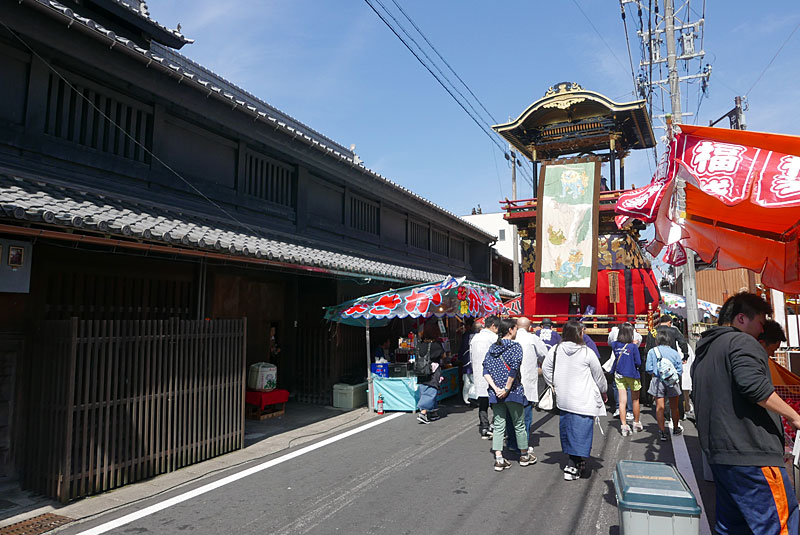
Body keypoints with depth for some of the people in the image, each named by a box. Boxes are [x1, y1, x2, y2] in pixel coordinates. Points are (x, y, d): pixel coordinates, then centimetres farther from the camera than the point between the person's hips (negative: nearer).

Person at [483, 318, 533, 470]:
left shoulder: (492, 348, 8)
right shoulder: (515, 346, -8)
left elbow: (485, 370, -1)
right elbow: (514, 369, -21)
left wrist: (495, 388, -8)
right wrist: (506, 389, -16)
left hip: (495, 393, 4)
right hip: (513, 392, -4)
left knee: (498, 425, 7)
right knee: (519, 424, 12)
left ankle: (498, 459, 4)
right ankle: (524, 456, 27)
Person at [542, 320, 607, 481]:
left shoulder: (555, 350, -1)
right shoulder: (586, 352, -12)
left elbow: (545, 368, 6)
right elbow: (598, 375, 0)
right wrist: (603, 392, 16)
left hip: (563, 399, 5)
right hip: (583, 401, -5)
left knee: (567, 429, 16)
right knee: (580, 432, 1)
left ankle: (577, 463, 29)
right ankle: (572, 467, -1)